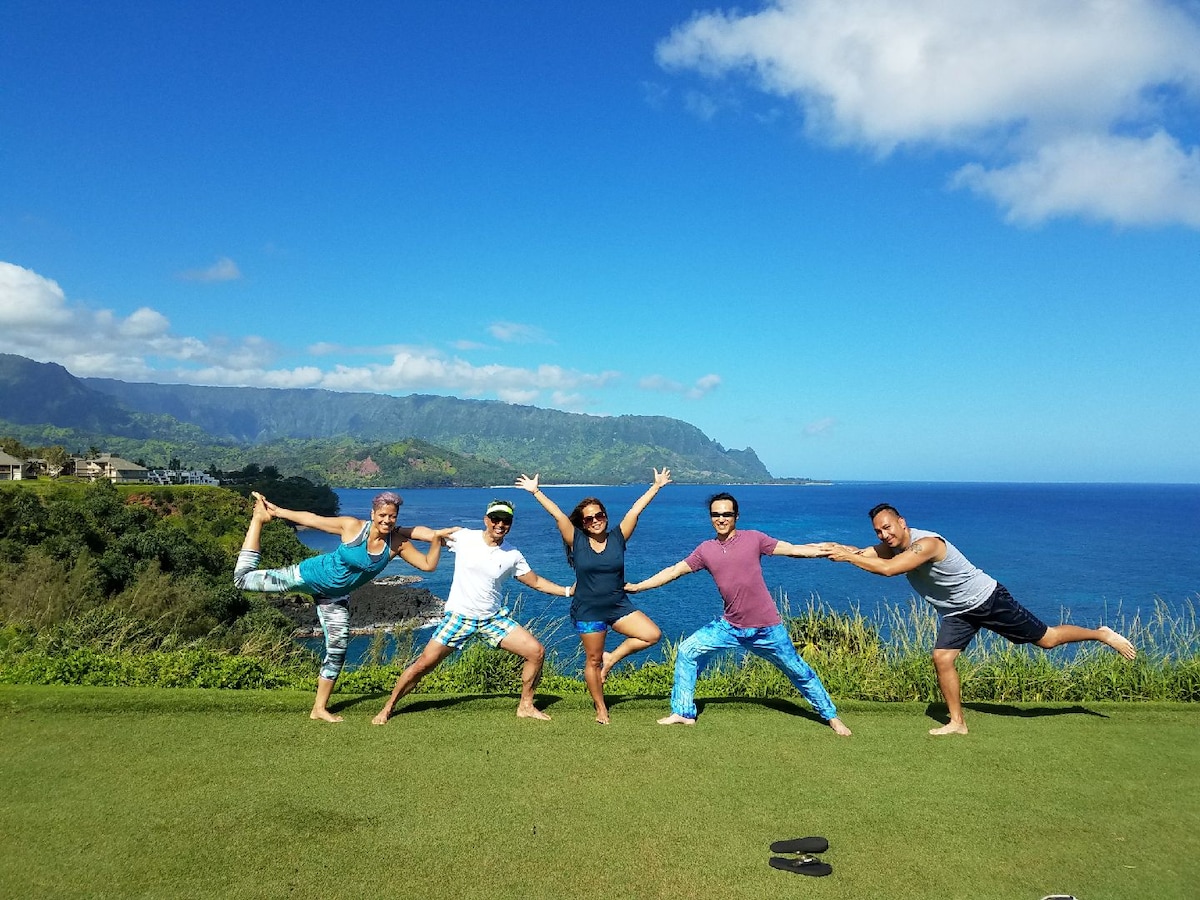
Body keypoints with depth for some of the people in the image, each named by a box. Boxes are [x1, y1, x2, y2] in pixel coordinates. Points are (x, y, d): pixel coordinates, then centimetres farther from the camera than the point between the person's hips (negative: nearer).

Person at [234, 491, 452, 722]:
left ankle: (319, 708, 23)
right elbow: (312, 519, -14)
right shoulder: (352, 526, -24)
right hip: (311, 575, -4)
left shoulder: (398, 543, -16)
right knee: (243, 578, -1)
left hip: (335, 596, 4)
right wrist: (277, 511, -10)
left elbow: (429, 565, -19)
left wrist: (436, 539, -33)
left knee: (338, 649, 5)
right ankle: (258, 517, 17)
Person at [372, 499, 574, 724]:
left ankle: (525, 706, 13)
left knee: (536, 651, -6)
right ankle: (388, 707, 17)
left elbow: (536, 582, 8)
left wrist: (568, 591, 0)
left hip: (493, 618, 3)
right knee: (424, 664, -6)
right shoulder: (464, 538, -7)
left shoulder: (512, 555, -1)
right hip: (458, 616, -3)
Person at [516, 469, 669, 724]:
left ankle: (612, 658, 7)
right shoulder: (577, 540, -6)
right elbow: (557, 514, -10)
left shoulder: (617, 537, -2)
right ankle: (601, 709, 25)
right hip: (588, 611, -2)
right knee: (593, 660, 6)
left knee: (652, 634, -13)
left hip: (619, 606, 2)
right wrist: (535, 491, -13)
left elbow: (635, 510, -4)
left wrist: (657, 486, -3)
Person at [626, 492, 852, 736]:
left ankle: (831, 716, 29)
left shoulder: (753, 539, -7)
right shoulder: (706, 550, 1)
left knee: (799, 672, 8)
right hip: (730, 626, 3)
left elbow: (795, 549, -7)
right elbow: (674, 571, 6)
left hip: (766, 628, -3)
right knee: (687, 652, -3)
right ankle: (683, 713, 11)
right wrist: (636, 587, 5)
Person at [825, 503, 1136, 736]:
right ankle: (957, 723, 9)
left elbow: (887, 569, -44)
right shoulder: (892, 545, -5)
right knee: (942, 658, -4)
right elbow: (863, 554, -13)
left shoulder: (926, 543, -34)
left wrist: (847, 556, -38)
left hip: (988, 599, -7)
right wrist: (841, 549, -32)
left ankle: (1102, 634, 30)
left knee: (1047, 639, 5)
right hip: (957, 612, 7)